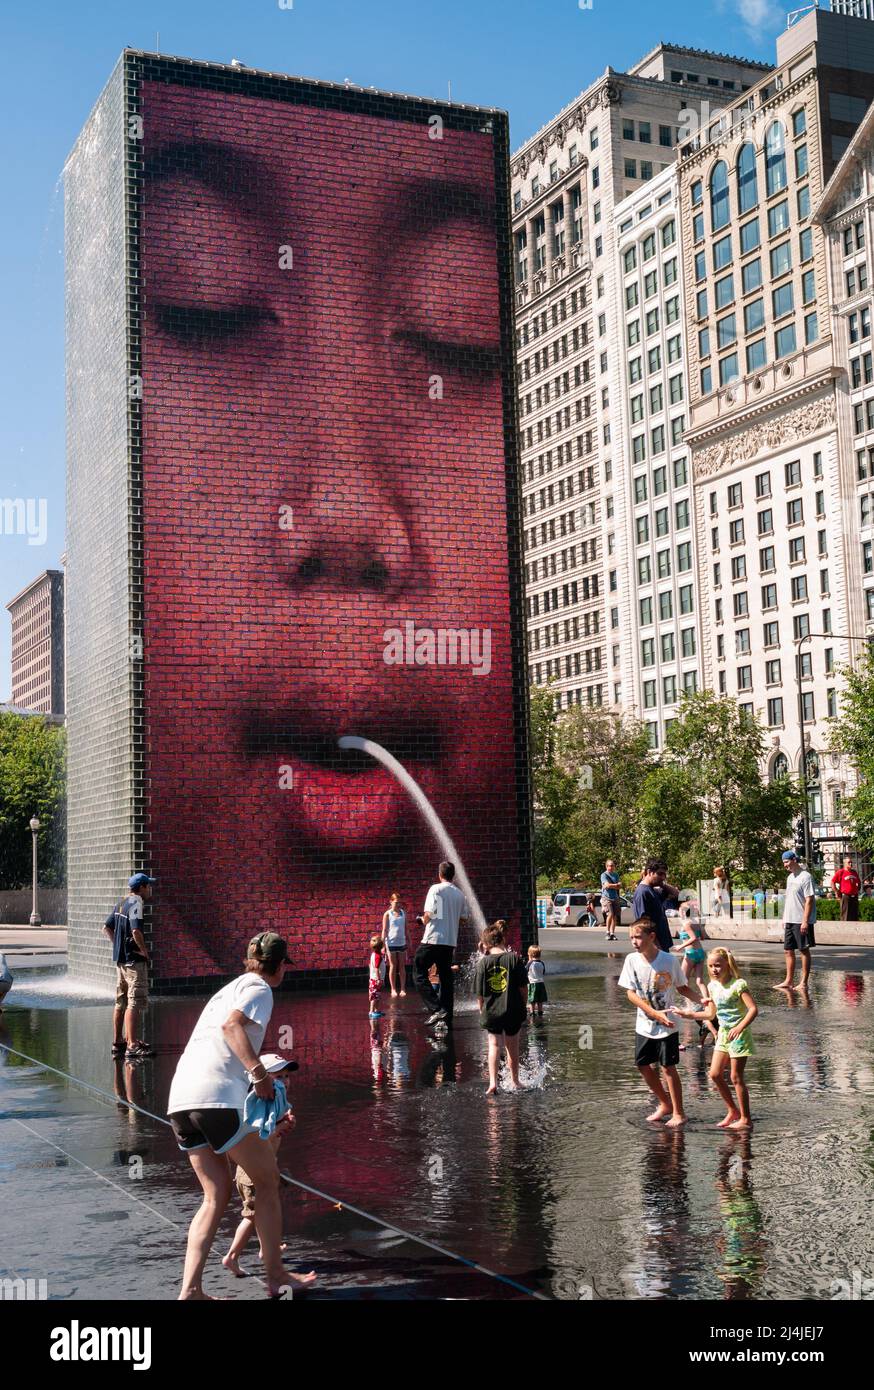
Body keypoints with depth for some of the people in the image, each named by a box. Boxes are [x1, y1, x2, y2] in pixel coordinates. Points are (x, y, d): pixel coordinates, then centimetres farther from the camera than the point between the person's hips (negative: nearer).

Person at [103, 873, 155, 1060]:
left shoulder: (121, 903, 13)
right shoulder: (136, 903, -15)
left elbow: (107, 928, 18)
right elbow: (136, 931, -26)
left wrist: (118, 945, 13)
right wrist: (144, 950, -14)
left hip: (120, 959, 9)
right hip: (134, 960, -9)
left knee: (121, 1002, 16)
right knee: (135, 1002, -9)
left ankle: (118, 1043, 23)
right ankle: (132, 1046, -12)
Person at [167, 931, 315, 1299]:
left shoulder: (228, 988, 29)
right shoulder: (259, 989, 3)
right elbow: (232, 1025, -17)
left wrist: (256, 1072, 50)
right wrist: (258, 1071, -21)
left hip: (180, 1099, 8)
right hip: (217, 1097, -8)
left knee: (216, 1195, 13)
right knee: (266, 1180, 8)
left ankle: (190, 1289, 3)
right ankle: (276, 1277, 16)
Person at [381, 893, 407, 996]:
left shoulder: (403, 913, 7)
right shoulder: (387, 914, -2)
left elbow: (405, 928, 12)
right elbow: (384, 930, -3)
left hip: (402, 943, 3)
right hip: (391, 943, -3)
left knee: (402, 966, 5)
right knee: (393, 966, 3)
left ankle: (403, 989, 8)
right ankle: (393, 989, 8)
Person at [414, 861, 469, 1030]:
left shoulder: (436, 889, -7)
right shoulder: (460, 894, 11)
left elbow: (429, 913, -15)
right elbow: (463, 920, 14)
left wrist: (424, 920, 6)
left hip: (433, 939, -6)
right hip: (451, 941, 6)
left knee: (419, 973, 1)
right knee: (446, 978, 11)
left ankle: (436, 1009, -13)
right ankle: (446, 1018, 10)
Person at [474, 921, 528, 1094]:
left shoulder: (483, 963, -7)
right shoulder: (514, 958, -8)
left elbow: (479, 994, -2)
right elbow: (523, 988, -5)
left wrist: (482, 1010, 14)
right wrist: (523, 1006, 11)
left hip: (491, 1012, 0)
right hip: (513, 1011, 0)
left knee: (494, 1045, 11)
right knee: (512, 1046, 16)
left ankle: (493, 1082, -5)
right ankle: (514, 1082, 29)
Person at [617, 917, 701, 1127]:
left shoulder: (670, 960, -14)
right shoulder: (632, 959, -8)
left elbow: (682, 988, -1)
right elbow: (630, 993, -8)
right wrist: (655, 1014, -17)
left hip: (667, 1026, -4)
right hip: (644, 1025, 4)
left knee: (667, 1068, -2)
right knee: (643, 1065, 10)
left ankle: (678, 1113, 13)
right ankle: (665, 1104, 30)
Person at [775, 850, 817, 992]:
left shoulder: (805, 877, -13)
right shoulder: (790, 877, 14)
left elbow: (809, 901, -16)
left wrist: (805, 921, -20)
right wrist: (784, 919, 17)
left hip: (801, 921, -8)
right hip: (789, 921, 8)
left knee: (804, 950, 0)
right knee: (788, 950, 10)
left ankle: (804, 982, 6)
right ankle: (789, 981, 16)